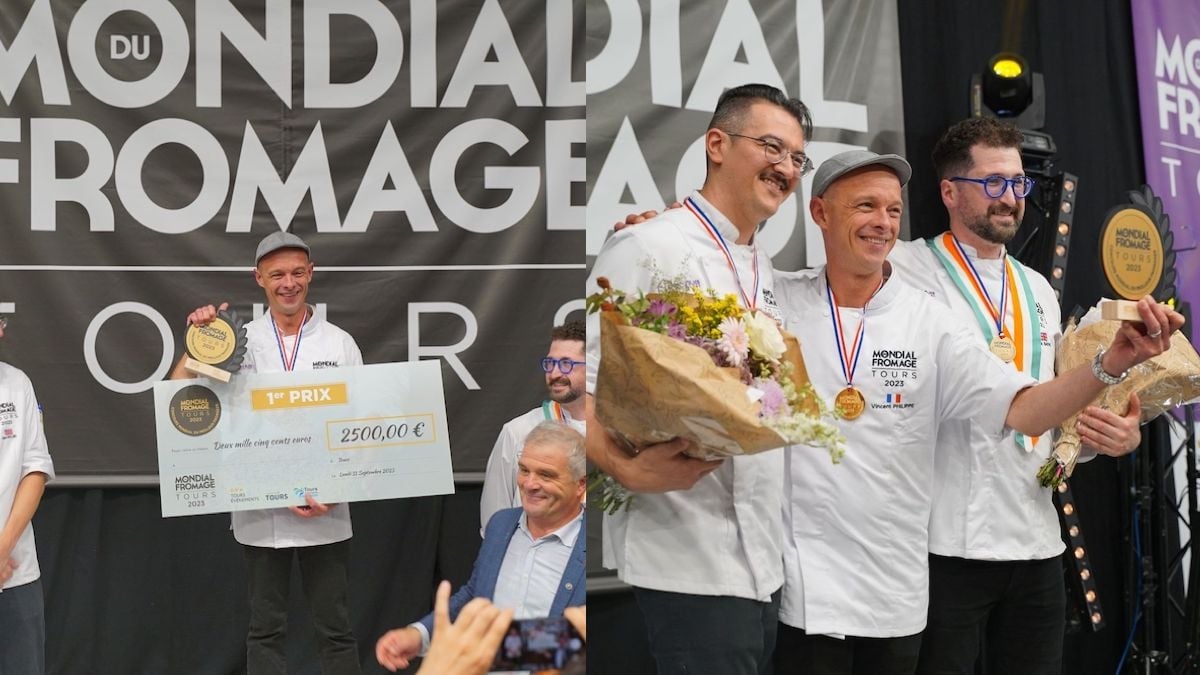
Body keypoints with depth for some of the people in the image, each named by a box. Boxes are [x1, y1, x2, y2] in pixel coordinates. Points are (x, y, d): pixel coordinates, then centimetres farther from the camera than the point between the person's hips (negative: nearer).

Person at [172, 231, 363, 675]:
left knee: (335, 628, 6)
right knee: (266, 629, 11)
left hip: (325, 514, 0)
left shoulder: (339, 344, 3)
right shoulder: (239, 341, 3)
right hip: (261, 515, 1)